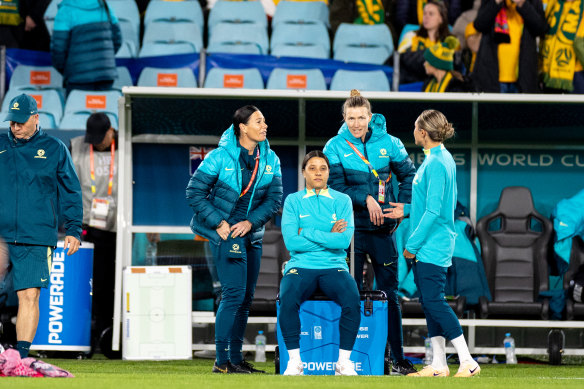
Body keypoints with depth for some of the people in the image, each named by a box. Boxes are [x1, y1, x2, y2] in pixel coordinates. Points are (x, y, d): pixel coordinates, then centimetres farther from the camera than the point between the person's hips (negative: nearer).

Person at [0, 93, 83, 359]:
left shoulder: (55, 150, 9)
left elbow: (70, 193, 12)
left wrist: (73, 230, 6)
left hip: (36, 240, -1)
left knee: (30, 295, -8)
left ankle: (21, 354, -6)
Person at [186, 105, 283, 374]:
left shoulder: (270, 159, 5)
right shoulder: (220, 157, -9)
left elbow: (275, 198, 4)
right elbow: (195, 193, -7)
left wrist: (251, 222, -10)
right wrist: (219, 223, -13)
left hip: (251, 234, 6)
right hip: (225, 232, -6)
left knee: (246, 297, 8)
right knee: (234, 293, -14)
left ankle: (236, 358, 16)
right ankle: (222, 361, -11)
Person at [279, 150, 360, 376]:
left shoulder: (342, 201, 9)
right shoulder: (293, 201, 8)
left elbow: (344, 241, -6)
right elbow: (291, 241, -6)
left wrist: (308, 232, -7)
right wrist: (329, 237, -6)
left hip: (333, 266, 1)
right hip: (301, 266, 0)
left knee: (352, 300, -31)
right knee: (287, 298, -34)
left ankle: (344, 361, -19)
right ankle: (294, 361, -22)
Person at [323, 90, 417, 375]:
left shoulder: (389, 144, 4)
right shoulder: (335, 147, -1)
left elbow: (409, 176, 14)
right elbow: (337, 188, -6)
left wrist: (401, 209, 4)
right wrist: (366, 199, -17)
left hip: (381, 229, 1)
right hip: (350, 228, -1)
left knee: (389, 295, 3)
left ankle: (398, 360, 7)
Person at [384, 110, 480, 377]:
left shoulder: (436, 164, -17)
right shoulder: (442, 158, 14)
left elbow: (434, 210, -21)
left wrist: (413, 244, -17)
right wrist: (407, 210, 20)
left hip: (432, 244, -10)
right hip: (427, 245, 10)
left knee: (434, 301, -11)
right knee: (429, 302, 10)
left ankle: (467, 362, -11)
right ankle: (438, 364, 12)